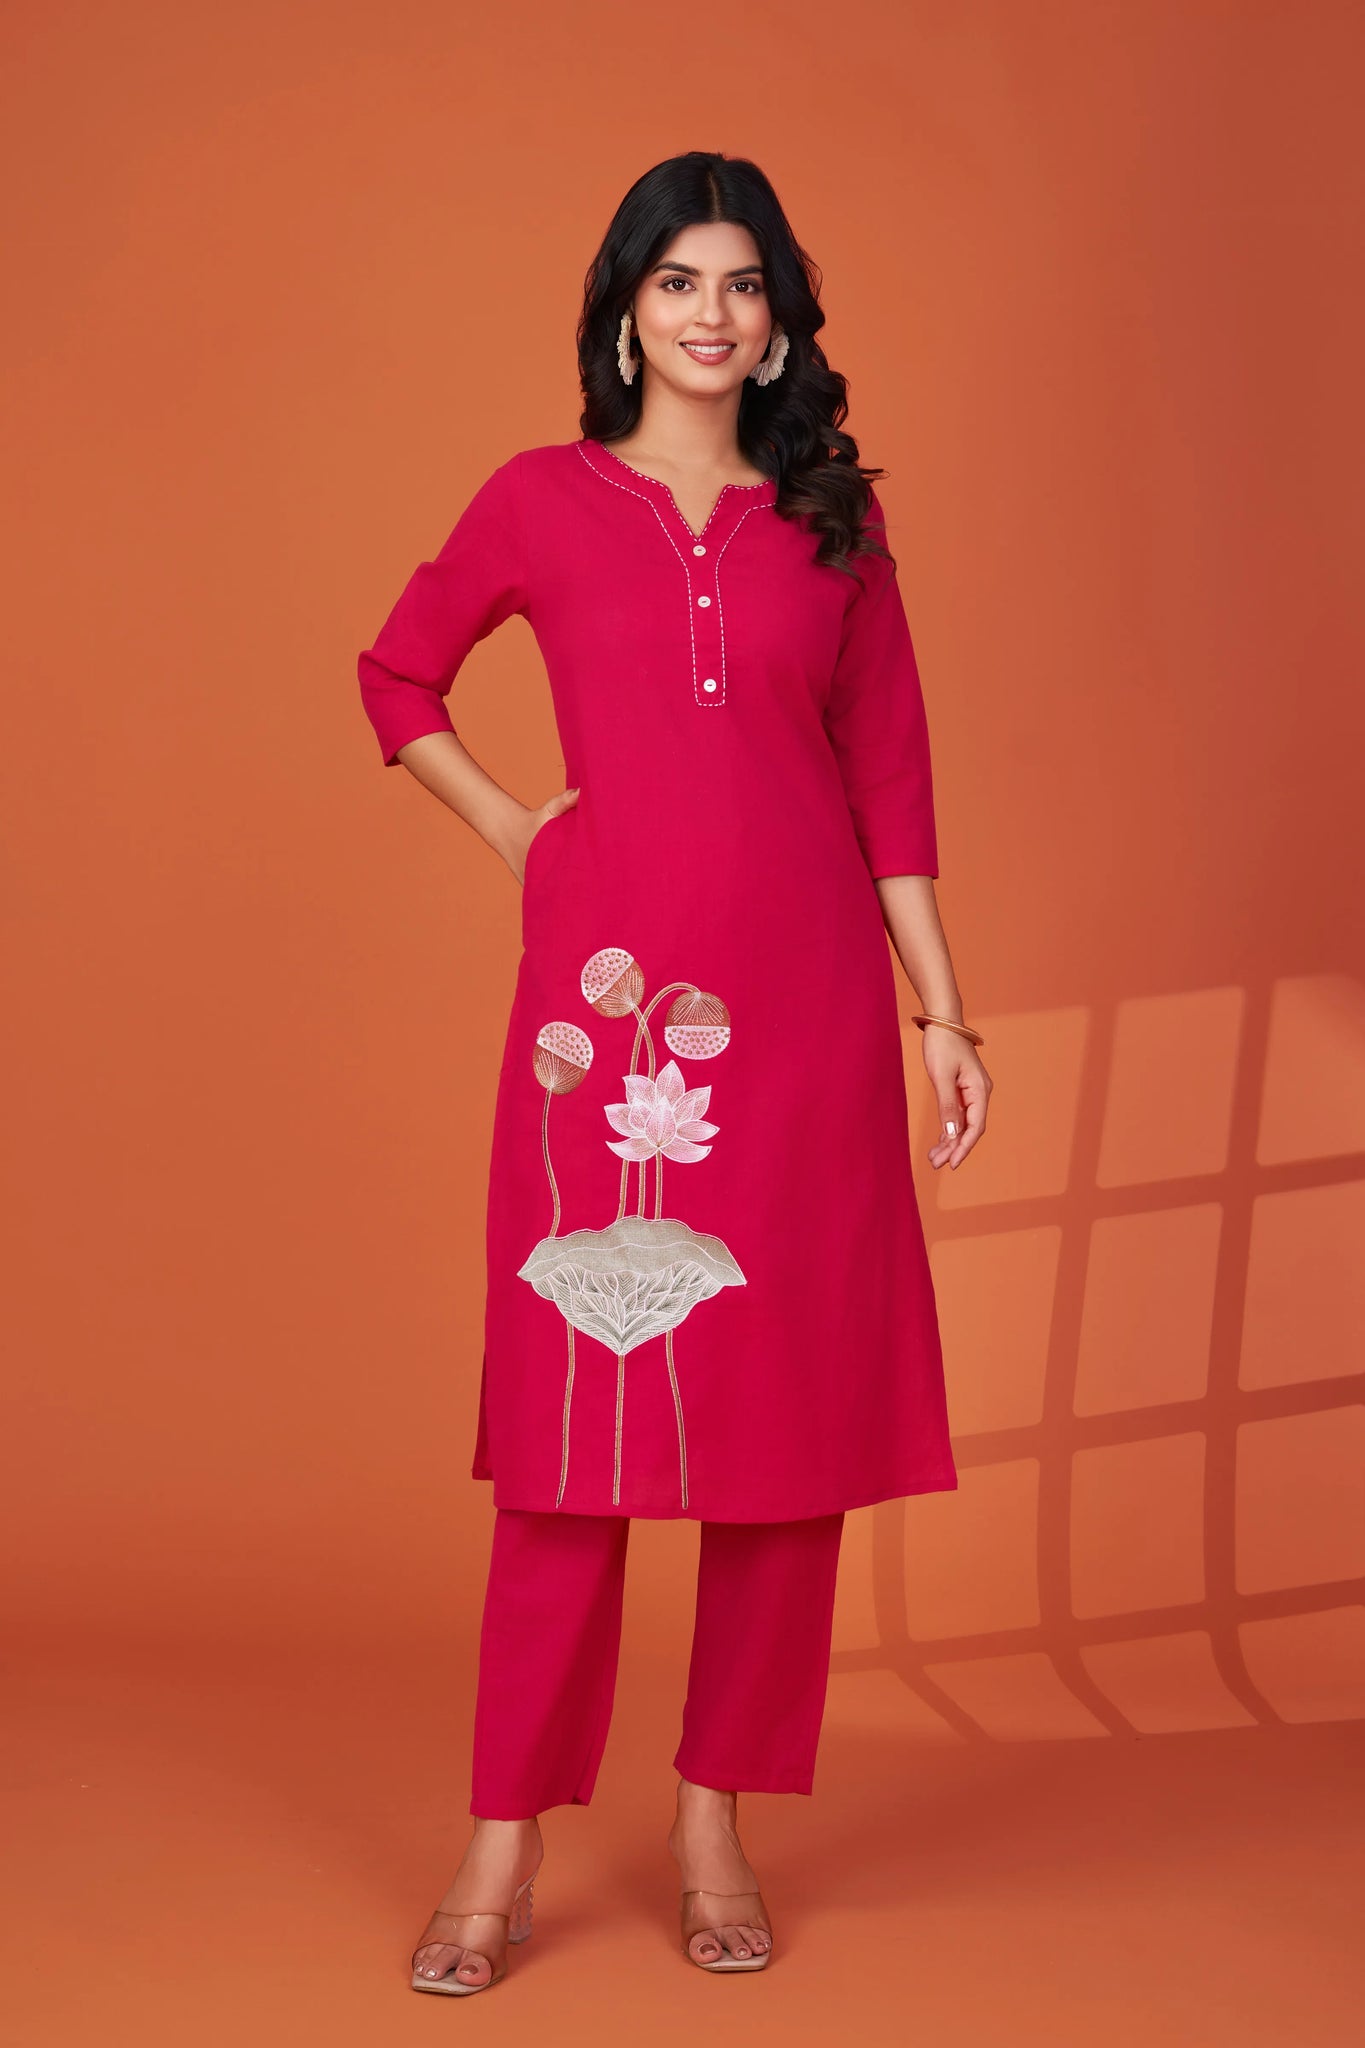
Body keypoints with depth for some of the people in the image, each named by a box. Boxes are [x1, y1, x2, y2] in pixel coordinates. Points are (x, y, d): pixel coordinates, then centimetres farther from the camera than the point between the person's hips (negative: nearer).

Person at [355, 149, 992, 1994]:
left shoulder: (832, 522, 11)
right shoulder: (546, 499, 7)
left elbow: (890, 773, 11)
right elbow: (399, 678, 19)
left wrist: (943, 1012, 7)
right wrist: (509, 824, 6)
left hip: (802, 1001, 2)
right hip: (609, 989, -2)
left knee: (790, 1413, 3)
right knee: (578, 1403, -2)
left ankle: (719, 1821, 16)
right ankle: (506, 1843, 6)